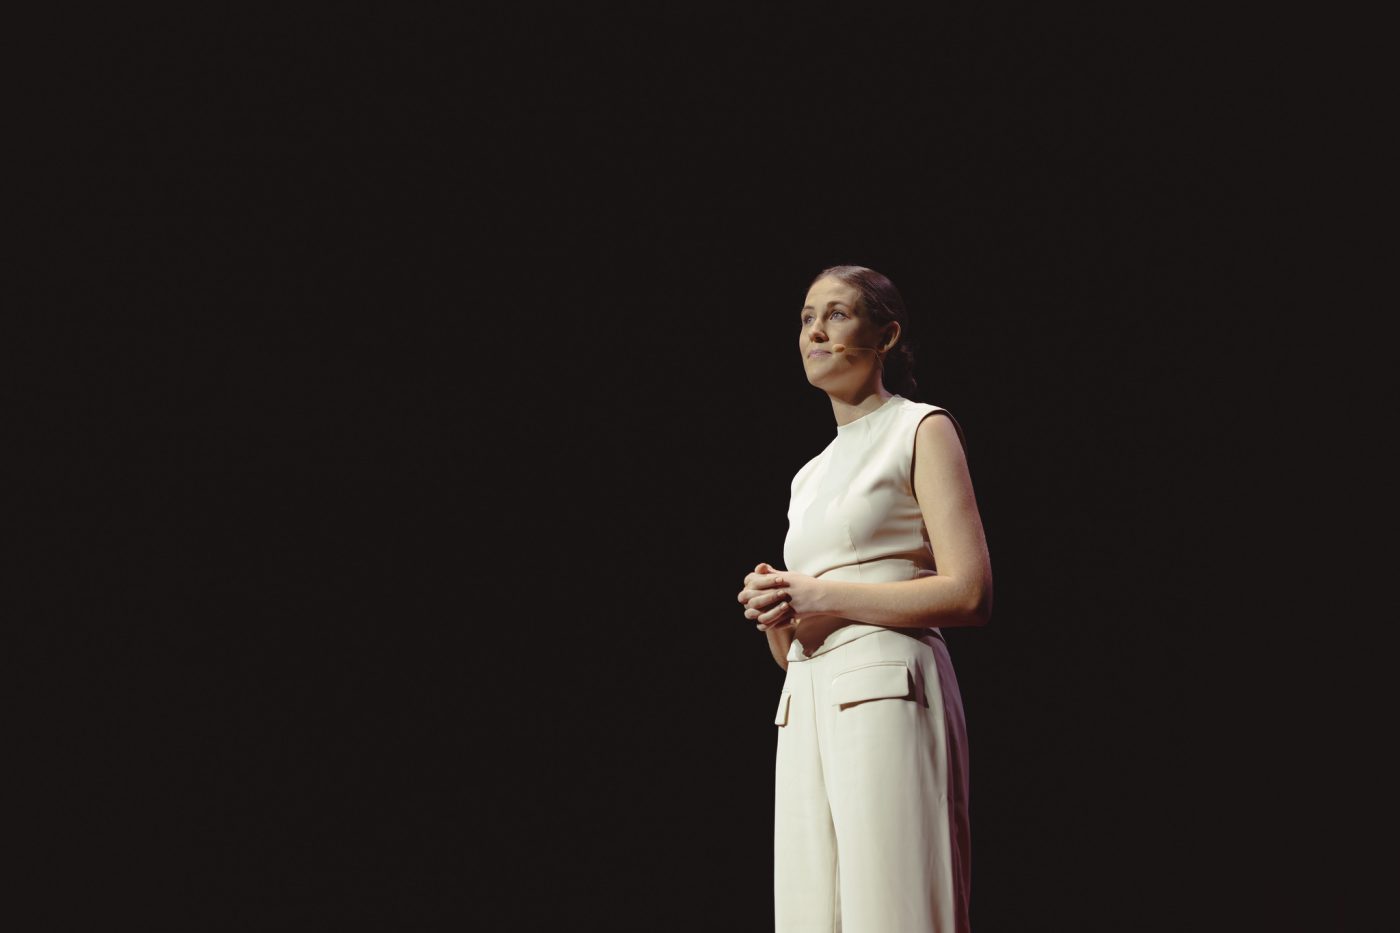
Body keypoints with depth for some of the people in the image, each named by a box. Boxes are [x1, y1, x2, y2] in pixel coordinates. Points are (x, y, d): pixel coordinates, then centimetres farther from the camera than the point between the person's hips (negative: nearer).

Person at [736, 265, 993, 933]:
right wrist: (774, 610, 1)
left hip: (885, 694, -7)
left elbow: (970, 594, -9)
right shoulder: (811, 476, 24)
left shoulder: (923, 430, 4)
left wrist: (820, 596, -10)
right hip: (806, 707, 7)